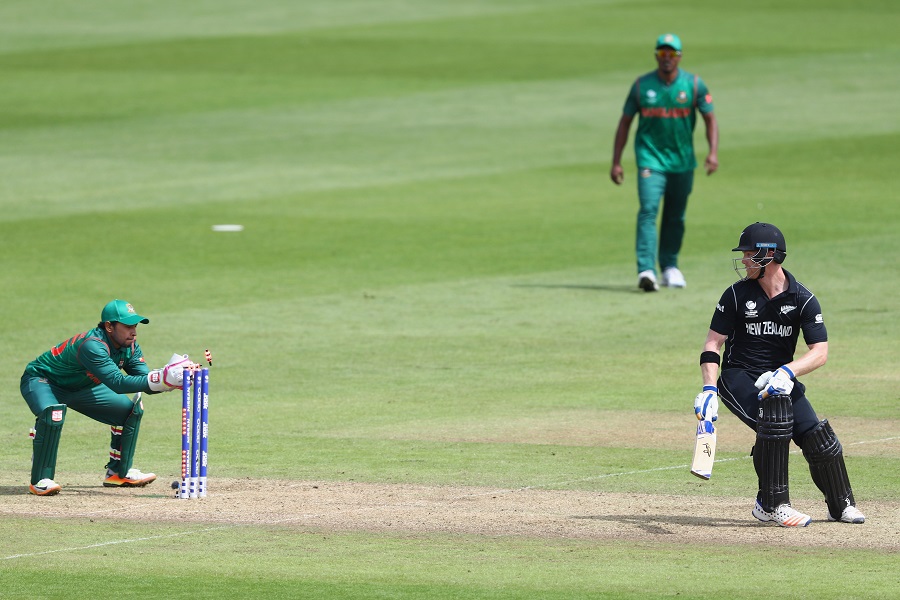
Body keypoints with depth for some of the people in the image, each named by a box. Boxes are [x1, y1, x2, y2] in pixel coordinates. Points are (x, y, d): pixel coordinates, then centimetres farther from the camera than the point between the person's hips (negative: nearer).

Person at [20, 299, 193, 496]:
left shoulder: (129, 347, -12)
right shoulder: (92, 345, -38)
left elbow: (145, 381, -16)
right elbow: (117, 383, -47)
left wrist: (172, 380, -36)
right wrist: (159, 380, -52)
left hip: (80, 387, 9)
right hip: (40, 380, -9)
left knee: (131, 409, 2)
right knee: (52, 414, -39)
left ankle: (119, 473, 13)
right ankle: (40, 480, -26)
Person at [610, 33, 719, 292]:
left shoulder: (694, 84, -1)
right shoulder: (642, 85, -1)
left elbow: (710, 119, 0)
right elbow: (625, 122, 5)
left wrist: (713, 152, -16)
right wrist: (616, 162, 1)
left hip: (682, 161, 2)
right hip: (650, 158, -2)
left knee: (676, 216, 11)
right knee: (648, 210, -18)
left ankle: (670, 266, 30)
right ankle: (646, 270, -27)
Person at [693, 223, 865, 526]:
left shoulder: (802, 299, -5)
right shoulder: (736, 295, -5)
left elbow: (820, 352, -10)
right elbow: (713, 344, -5)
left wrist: (787, 372, -29)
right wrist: (709, 388, -21)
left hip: (778, 379, 2)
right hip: (738, 375, -2)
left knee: (817, 438, -10)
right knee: (775, 413, -31)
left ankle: (841, 505, 17)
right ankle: (772, 504, -23)